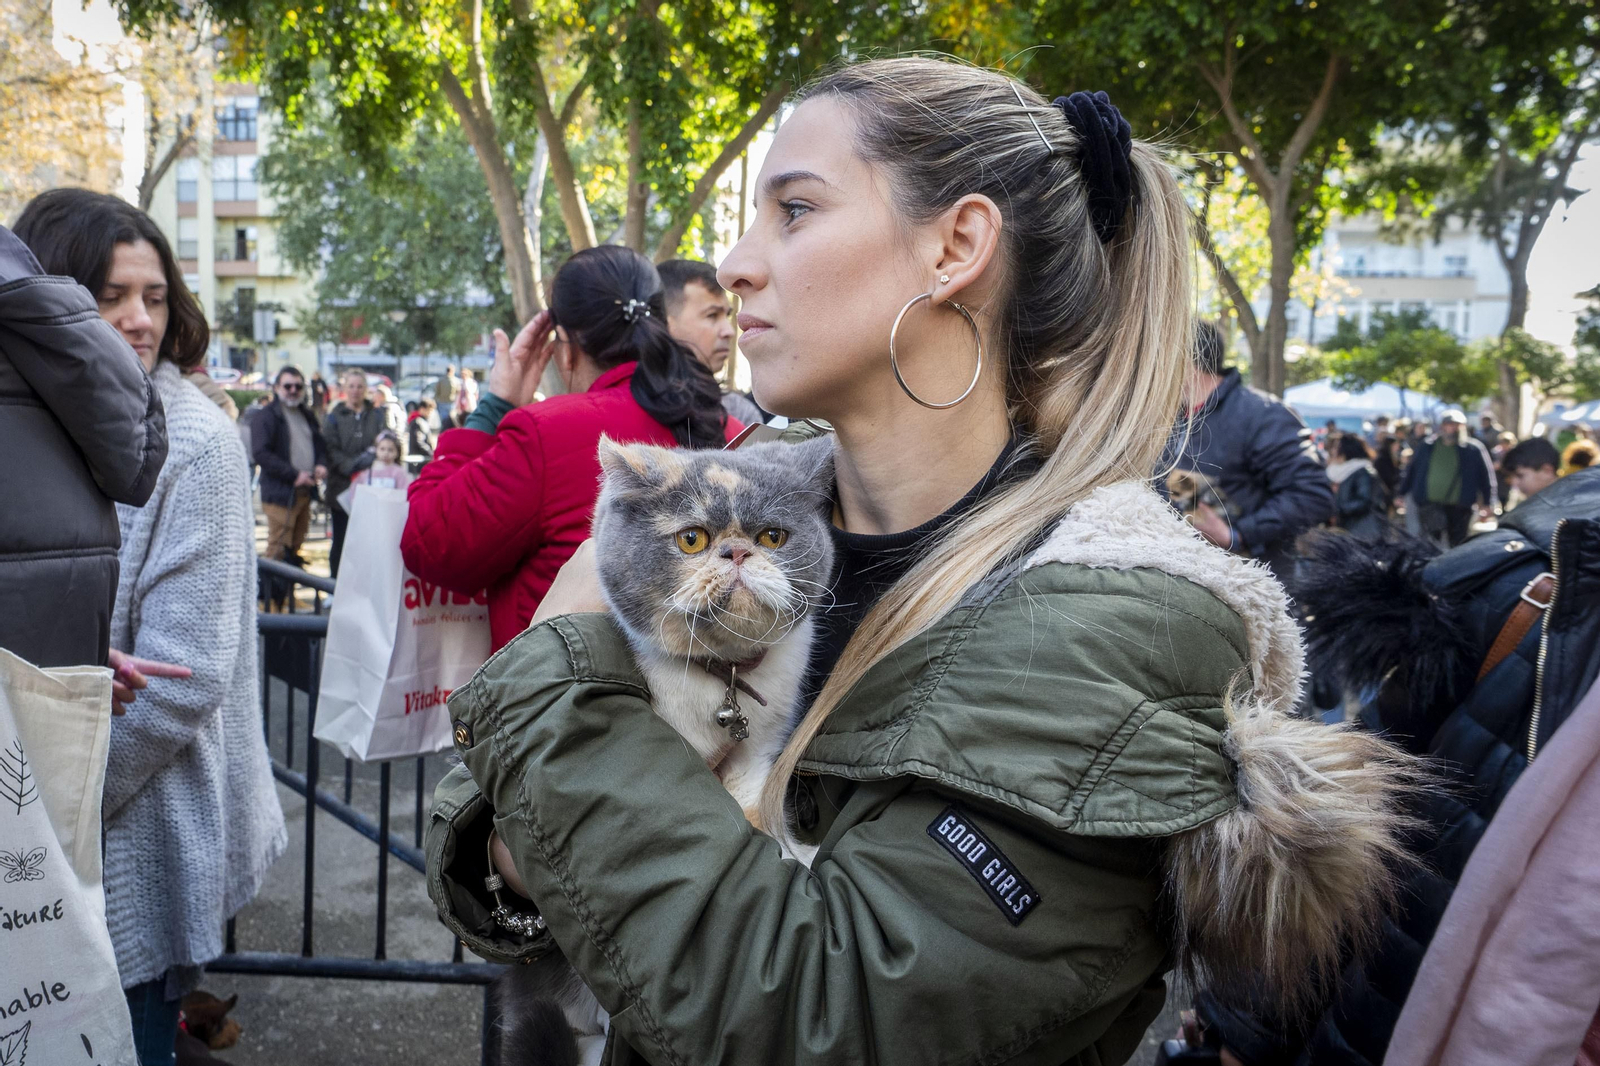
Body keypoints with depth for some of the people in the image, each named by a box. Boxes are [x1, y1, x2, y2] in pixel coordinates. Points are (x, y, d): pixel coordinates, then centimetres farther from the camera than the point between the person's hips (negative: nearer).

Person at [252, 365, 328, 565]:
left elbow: (320, 446, 26)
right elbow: (261, 453, -16)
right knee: (278, 549, -8)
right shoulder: (266, 416, -6)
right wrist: (294, 475, -19)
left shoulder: (308, 416, 19)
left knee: (296, 548, 14)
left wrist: (321, 465, 3)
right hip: (280, 493, -7)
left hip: (305, 492, 7)